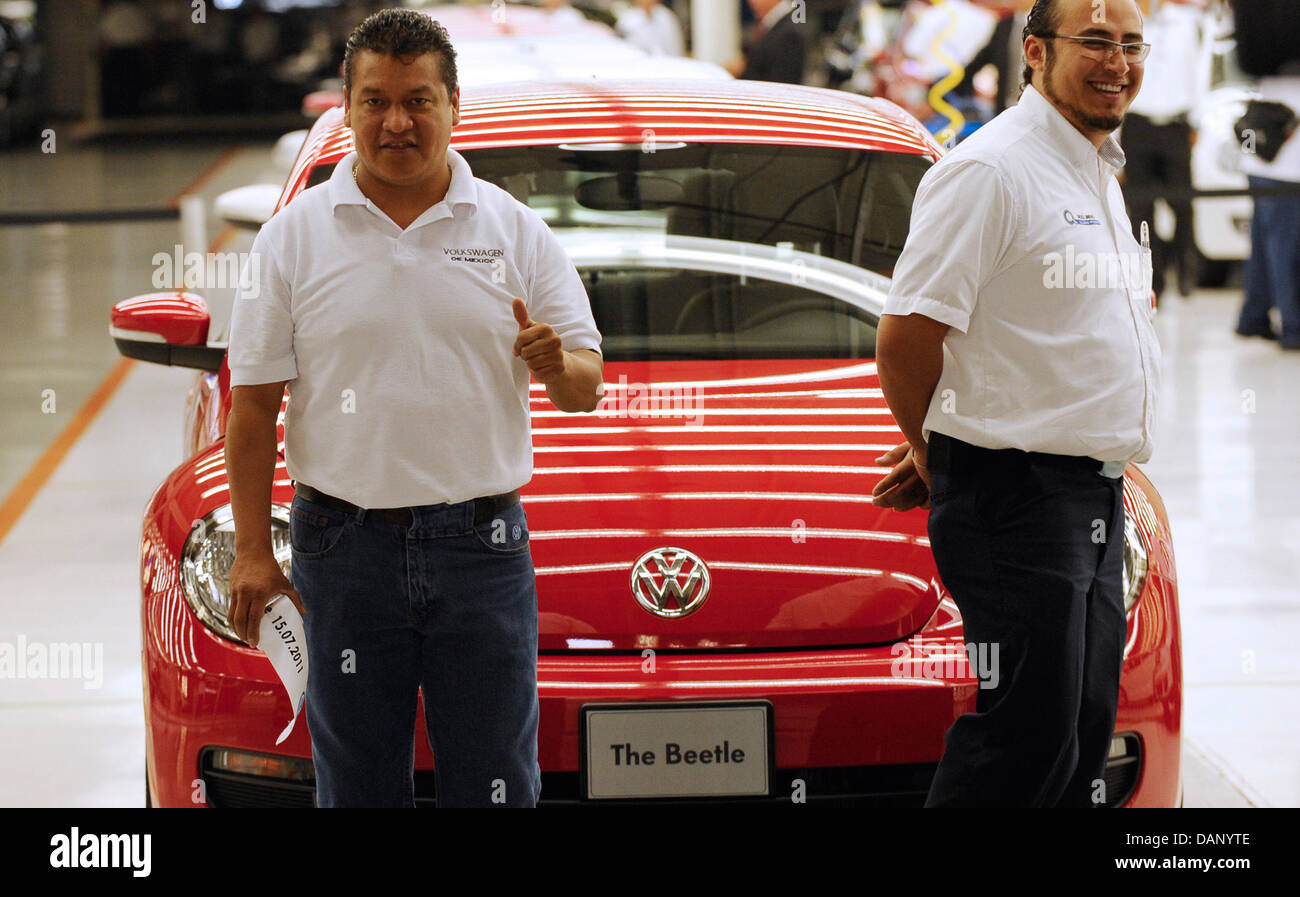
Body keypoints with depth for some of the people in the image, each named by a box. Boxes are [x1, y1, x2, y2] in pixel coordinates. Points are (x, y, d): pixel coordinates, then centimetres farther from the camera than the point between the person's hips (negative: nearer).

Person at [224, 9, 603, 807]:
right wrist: (253, 550, -3)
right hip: (346, 546, 0)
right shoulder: (296, 237, 3)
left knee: (494, 785, 3)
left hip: (482, 544, 0)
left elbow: (586, 389, 5)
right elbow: (254, 405, 3)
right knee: (358, 785, 6)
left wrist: (558, 365, -20)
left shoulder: (515, 232, 5)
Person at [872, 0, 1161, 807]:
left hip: (1095, 498, 9)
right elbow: (907, 337, -17)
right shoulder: (992, 171, -13)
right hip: (1019, 496, -9)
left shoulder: (1096, 174, 18)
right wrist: (936, 455, 0)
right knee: (1027, 738, -10)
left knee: (1082, 735, 12)